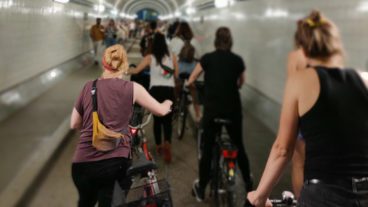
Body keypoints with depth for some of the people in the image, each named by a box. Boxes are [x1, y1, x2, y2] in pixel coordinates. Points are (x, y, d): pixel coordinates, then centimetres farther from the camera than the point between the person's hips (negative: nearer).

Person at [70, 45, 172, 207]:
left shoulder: (88, 87, 8)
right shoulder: (132, 88, 3)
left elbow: (74, 125, 16)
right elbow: (161, 111, 16)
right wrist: (167, 103, 38)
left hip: (83, 163, 3)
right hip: (116, 162, -3)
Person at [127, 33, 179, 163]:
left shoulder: (150, 58, 0)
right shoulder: (172, 57, 4)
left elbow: (136, 71, 0)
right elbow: (176, 75, 8)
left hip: (155, 90, 0)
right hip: (169, 90, 0)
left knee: (157, 118, 16)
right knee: (168, 120, 4)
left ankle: (158, 146, 25)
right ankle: (167, 143, -22)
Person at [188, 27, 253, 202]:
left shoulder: (207, 58, -3)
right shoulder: (238, 60, 0)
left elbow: (190, 81, 4)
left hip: (211, 110, -1)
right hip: (233, 110, 1)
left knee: (207, 150, 7)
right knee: (239, 147, 18)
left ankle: (201, 190, 18)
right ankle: (248, 184, 30)